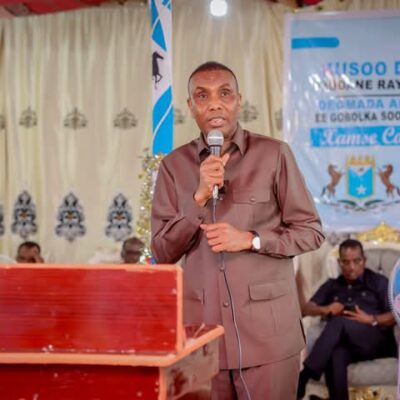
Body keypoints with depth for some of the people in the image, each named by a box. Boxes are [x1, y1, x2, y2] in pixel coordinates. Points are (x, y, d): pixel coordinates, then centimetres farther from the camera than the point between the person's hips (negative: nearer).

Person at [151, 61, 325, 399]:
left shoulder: (274, 154, -2)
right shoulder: (174, 165, 6)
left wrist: (250, 239, -13)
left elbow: (311, 232, 2)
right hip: (201, 327, 2)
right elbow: (162, 253, 2)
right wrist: (200, 197, -11)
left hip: (268, 328, -2)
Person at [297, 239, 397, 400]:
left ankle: (303, 376, -42)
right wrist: (325, 309, -2)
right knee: (335, 355, -38)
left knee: (339, 322, -34)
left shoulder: (378, 282, 16)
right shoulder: (332, 285, 25)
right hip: (344, 343, 2)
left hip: (377, 342, -2)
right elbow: (307, 309, 20)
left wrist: (372, 320, -11)